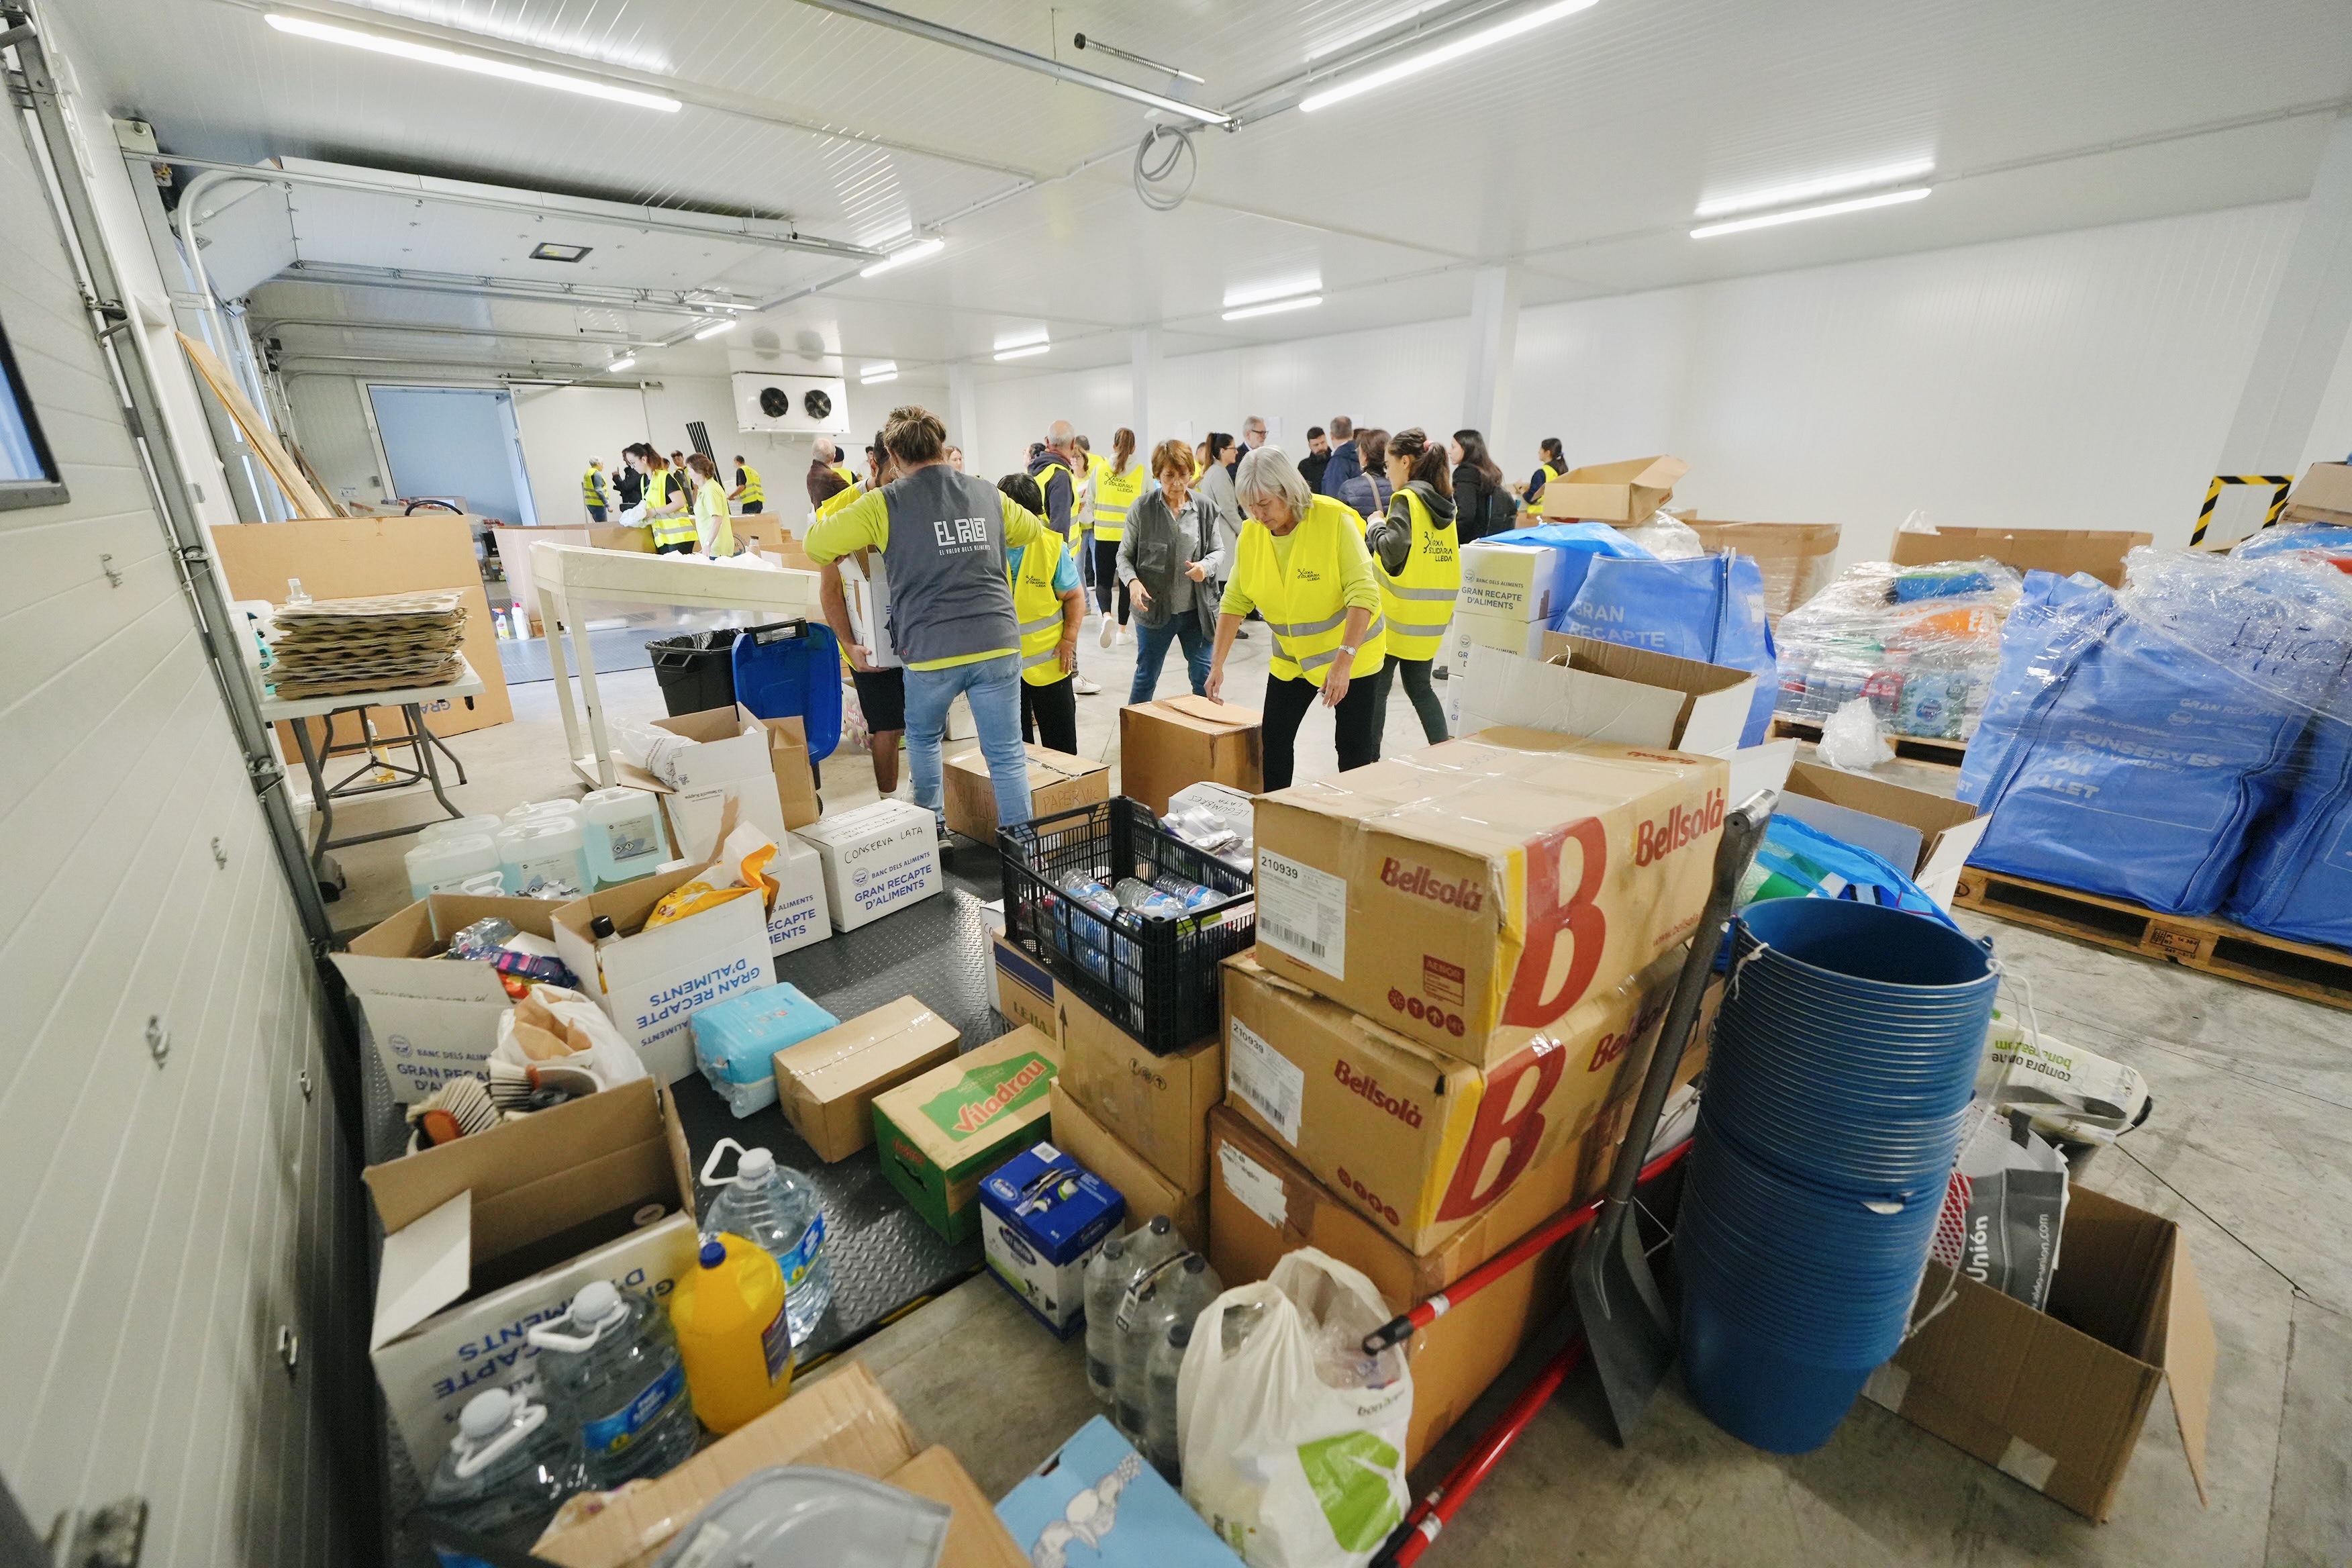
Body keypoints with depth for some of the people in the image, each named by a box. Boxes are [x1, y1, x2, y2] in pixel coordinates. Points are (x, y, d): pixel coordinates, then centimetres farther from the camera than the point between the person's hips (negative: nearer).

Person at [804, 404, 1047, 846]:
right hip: (998, 643, 2)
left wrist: (870, 545, 24)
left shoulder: (884, 503, 0)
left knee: (923, 737, 24)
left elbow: (816, 544, 7)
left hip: (932, 649, -2)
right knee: (1007, 754, 5)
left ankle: (934, 827, 31)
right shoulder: (986, 493, 11)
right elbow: (1033, 529, 30)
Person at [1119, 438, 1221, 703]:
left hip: (1197, 609, 2)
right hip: (1154, 608, -1)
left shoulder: (1204, 507, 0)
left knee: (1205, 677, 8)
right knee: (1146, 677, 11)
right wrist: (1132, 581, -20)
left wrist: (1206, 566, -15)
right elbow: (1125, 555, 0)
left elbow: (1218, 550, 8)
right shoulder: (1143, 508, -5)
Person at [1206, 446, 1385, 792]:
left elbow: (1364, 594, -25)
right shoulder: (1251, 533, -9)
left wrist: (1344, 660, -33)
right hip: (1290, 659, 4)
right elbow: (1235, 600, -4)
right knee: (1273, 742, 7)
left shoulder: (1335, 520, -22)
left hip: (1350, 655, -4)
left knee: (1356, 751, 3)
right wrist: (1217, 664, -8)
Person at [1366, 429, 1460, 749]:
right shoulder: (1443, 501, 11)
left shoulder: (1406, 498, -12)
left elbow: (1393, 549, -23)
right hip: (1431, 615, 7)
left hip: (1397, 614, -7)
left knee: (1376, 688, 4)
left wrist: (1376, 526, -7)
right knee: (1420, 687, 17)